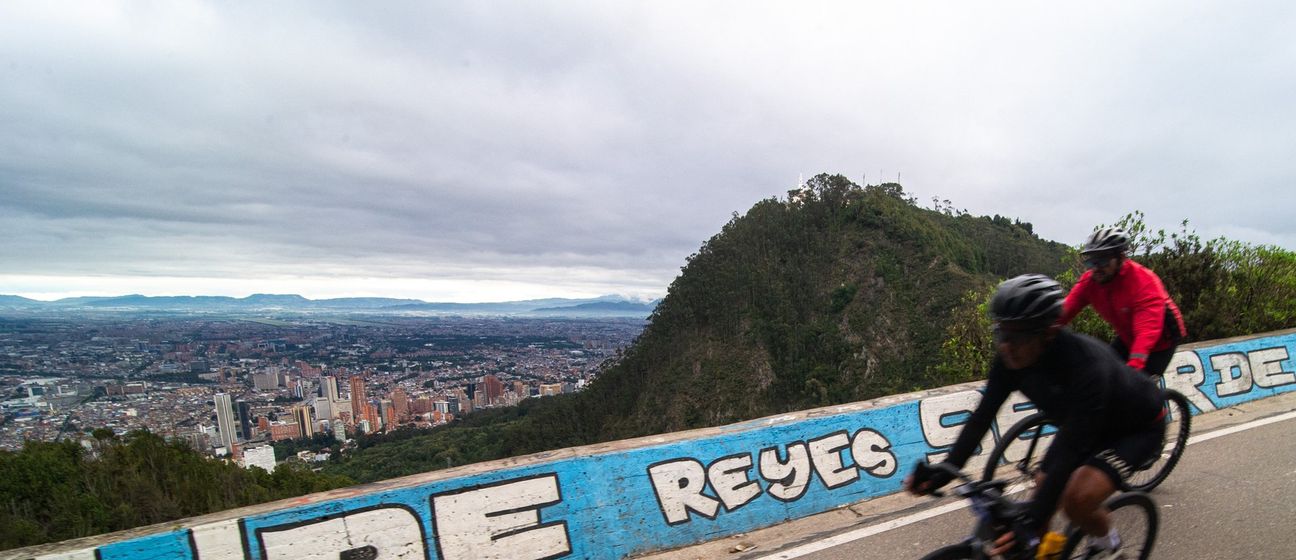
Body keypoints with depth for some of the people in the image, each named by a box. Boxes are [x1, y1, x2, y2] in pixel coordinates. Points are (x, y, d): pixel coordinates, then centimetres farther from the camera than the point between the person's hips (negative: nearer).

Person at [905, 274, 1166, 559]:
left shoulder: (1086, 364, -41)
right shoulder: (1010, 357, -23)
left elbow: (1070, 449, -43)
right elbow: (982, 416, -18)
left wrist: (1031, 522, -47)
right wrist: (943, 472, -28)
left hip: (1138, 428, -6)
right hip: (1082, 426, 6)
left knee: (1077, 498, -24)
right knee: (1044, 486, -3)